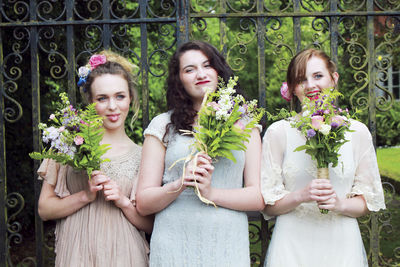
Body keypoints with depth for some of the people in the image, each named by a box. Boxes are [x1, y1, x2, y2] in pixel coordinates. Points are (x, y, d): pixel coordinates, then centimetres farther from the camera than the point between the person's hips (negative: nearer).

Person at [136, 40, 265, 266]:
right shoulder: (163, 126, 5)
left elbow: (260, 198, 0)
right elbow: (143, 203, 2)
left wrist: (210, 193, -13)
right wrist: (179, 186, -16)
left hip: (228, 247, 1)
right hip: (175, 247, 0)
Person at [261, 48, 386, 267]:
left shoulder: (357, 132, 3)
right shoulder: (278, 132, -2)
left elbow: (368, 201, 6)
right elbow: (267, 205, -2)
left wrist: (341, 204, -12)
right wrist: (301, 196, -18)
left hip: (341, 245, 2)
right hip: (293, 246, -1)